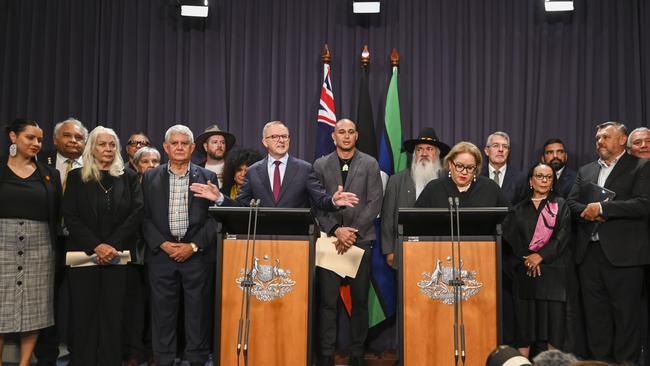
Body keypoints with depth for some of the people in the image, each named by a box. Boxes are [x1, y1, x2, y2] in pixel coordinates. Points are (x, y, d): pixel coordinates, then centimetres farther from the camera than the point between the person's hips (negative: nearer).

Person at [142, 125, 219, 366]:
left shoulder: (207, 177, 6)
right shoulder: (151, 177, 10)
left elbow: (214, 218, 1)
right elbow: (145, 217, 6)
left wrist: (193, 246, -8)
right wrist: (163, 244, -7)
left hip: (197, 254, -1)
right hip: (161, 253, 1)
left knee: (198, 311, 3)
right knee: (163, 312, 5)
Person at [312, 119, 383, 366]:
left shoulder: (370, 164, 6)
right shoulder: (320, 165, 8)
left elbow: (375, 203, -1)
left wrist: (353, 232, -10)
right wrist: (336, 230, -10)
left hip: (360, 239, 0)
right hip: (330, 240, 0)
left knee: (360, 301, 5)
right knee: (327, 301, -1)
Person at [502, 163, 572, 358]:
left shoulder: (560, 205, 9)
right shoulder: (520, 209, 14)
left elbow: (563, 236, -2)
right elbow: (510, 236, 3)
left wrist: (541, 256, -12)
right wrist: (526, 257, -11)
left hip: (553, 269, -1)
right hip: (525, 270, 2)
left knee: (554, 316, -6)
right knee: (524, 315, 0)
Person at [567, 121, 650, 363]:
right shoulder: (585, 171, 18)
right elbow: (571, 202, 12)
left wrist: (601, 208, -14)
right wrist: (588, 212, -9)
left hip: (622, 253, -5)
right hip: (589, 252, 5)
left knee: (625, 313, 1)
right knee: (595, 313, 10)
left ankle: (626, 360, 12)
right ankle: (600, 359, 21)